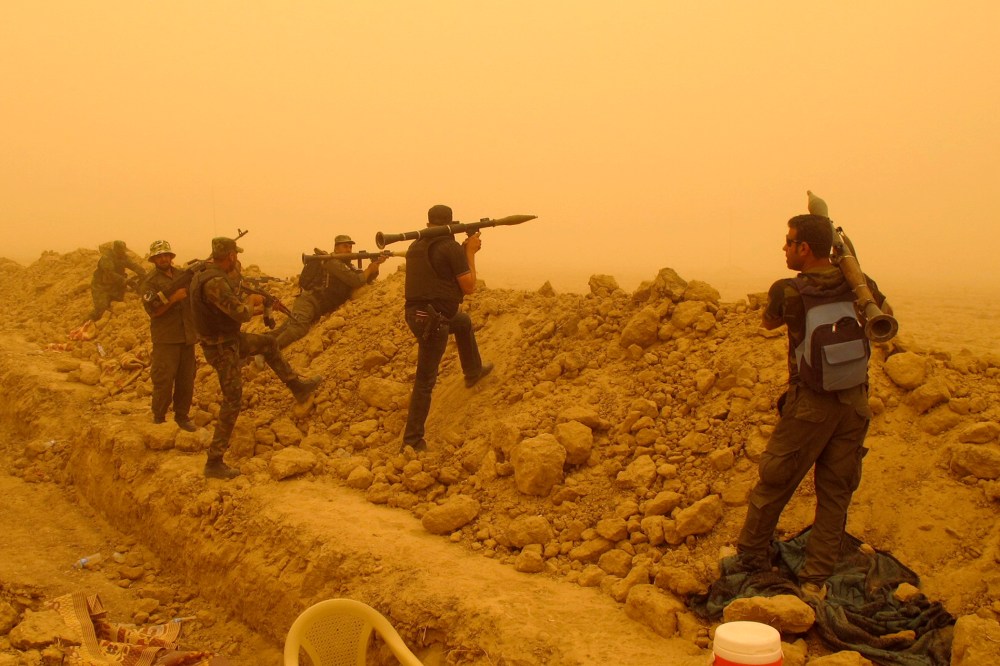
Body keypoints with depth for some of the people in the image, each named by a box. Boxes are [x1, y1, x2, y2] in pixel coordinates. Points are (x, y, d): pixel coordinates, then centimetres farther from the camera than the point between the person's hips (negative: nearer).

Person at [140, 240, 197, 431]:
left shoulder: (184, 275, 11)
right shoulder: (150, 281, -4)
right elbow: (152, 310, -13)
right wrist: (174, 298, -22)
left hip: (187, 336, 5)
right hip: (166, 339, -5)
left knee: (186, 379, 10)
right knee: (164, 380, -5)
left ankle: (182, 416, 21)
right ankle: (158, 419, 6)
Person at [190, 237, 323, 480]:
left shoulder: (207, 273, 3)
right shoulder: (214, 282, -29)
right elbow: (241, 313, -27)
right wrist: (251, 307, -8)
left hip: (230, 338, 10)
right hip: (221, 348, -10)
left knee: (268, 344, 25)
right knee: (232, 401, -3)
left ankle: (298, 387, 39)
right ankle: (214, 463, 3)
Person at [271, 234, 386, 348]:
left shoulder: (347, 266, 20)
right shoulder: (334, 263, -10)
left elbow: (369, 278, 19)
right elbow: (356, 281, -18)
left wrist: (376, 265, 1)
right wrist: (370, 268, -3)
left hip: (316, 308, 10)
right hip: (308, 302, -10)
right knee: (298, 328, -30)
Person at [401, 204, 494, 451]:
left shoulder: (416, 246, 10)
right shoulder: (452, 248, -11)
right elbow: (469, 287, -6)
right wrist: (470, 252, 4)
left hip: (416, 312, 8)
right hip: (433, 320, -8)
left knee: (464, 322, 34)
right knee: (426, 379, -4)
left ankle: (473, 372, 51)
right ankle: (412, 440, 0)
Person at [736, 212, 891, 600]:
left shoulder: (787, 292, -12)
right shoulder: (859, 284, -1)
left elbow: (768, 322, 11)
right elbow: (886, 317, 20)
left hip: (809, 404, -4)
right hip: (854, 403, 4)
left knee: (774, 483, 12)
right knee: (836, 494, 10)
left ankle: (750, 556, 26)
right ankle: (816, 579, 14)